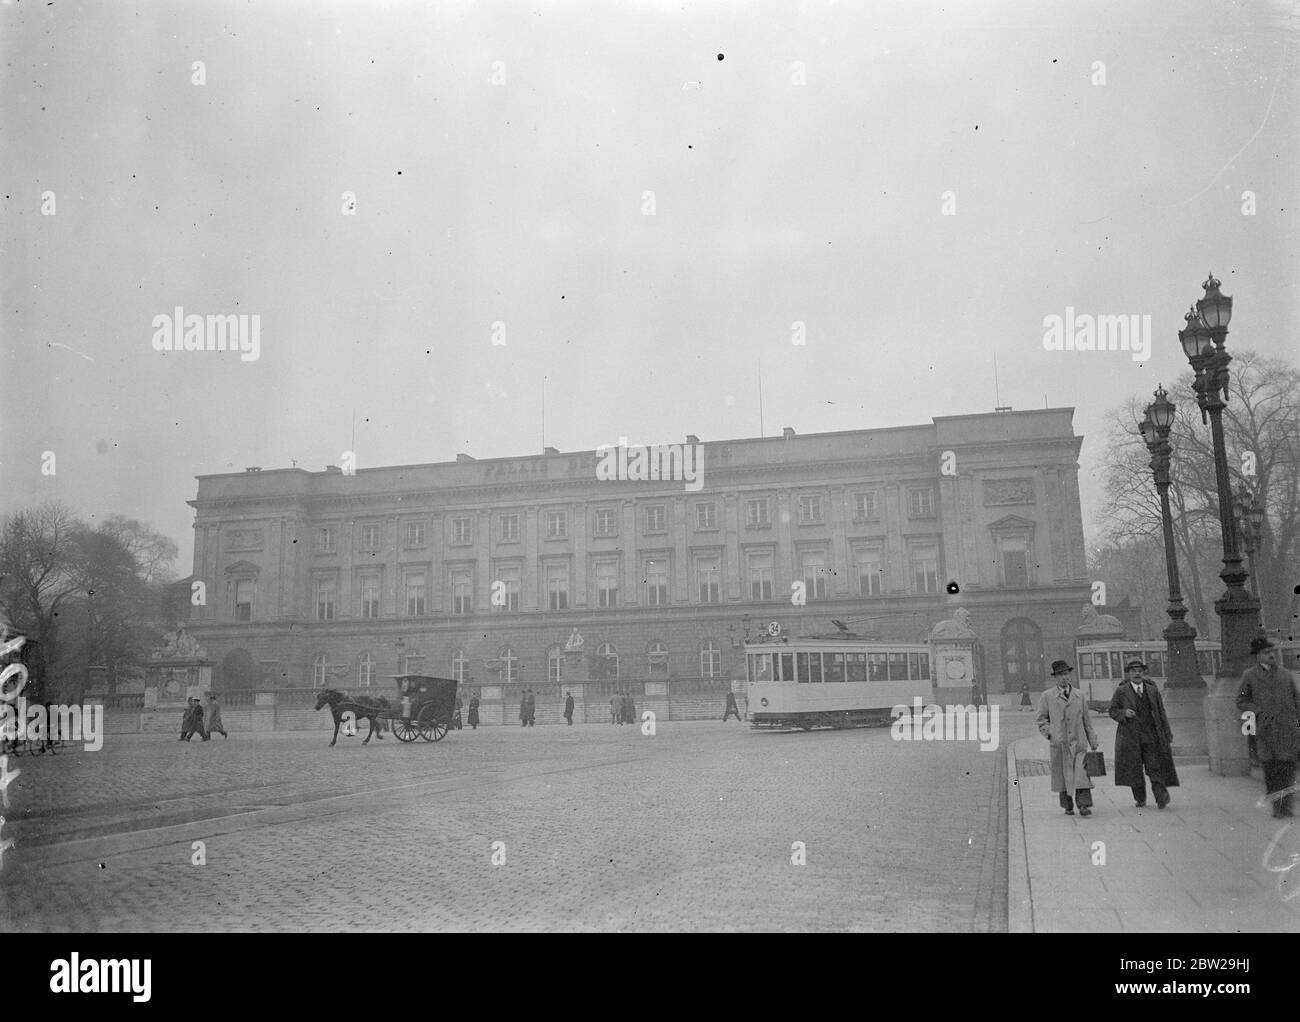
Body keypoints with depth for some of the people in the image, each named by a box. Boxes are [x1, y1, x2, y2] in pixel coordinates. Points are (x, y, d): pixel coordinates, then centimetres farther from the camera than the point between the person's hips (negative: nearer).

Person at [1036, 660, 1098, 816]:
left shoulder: (1079, 695, 11)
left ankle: (1084, 805, -12)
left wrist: (1093, 741, 14)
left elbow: (1086, 720, 16)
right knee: (1062, 775, 4)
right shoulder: (1047, 696, 4)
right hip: (1059, 743, -1)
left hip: (1078, 741, 1)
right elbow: (1042, 720, 6)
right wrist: (1050, 734, -9)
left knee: (1082, 774, -12)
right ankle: (1068, 806, 17)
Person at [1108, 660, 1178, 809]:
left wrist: (1168, 738, 7)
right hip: (1130, 736, -1)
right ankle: (1140, 798, 13)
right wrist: (1124, 713, -15)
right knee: (1134, 768, 2)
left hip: (1150, 735, 1)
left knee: (1154, 766, -9)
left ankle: (1161, 796, -12)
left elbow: (1162, 714, 10)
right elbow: (1113, 711, 7)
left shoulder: (1153, 690, 10)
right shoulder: (1121, 691, 4)